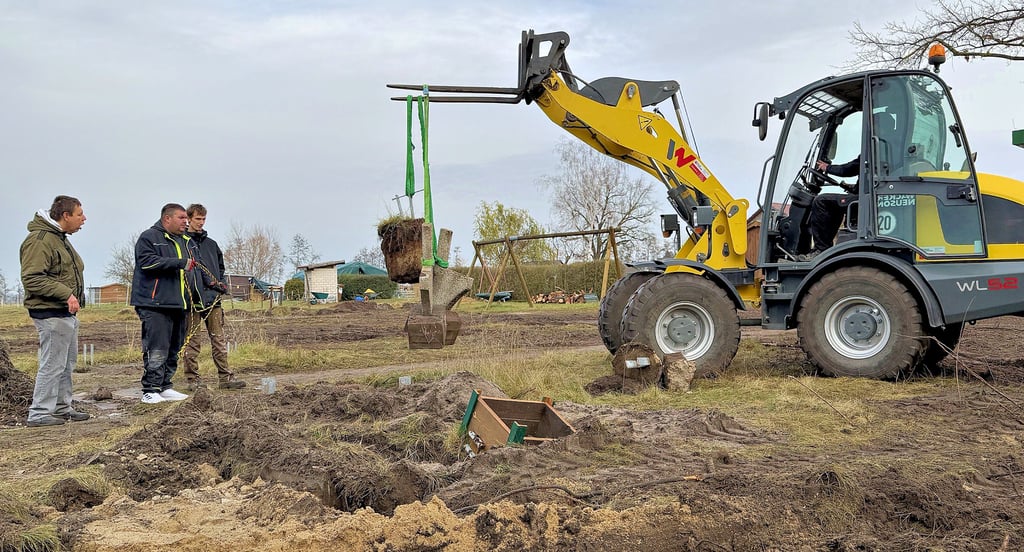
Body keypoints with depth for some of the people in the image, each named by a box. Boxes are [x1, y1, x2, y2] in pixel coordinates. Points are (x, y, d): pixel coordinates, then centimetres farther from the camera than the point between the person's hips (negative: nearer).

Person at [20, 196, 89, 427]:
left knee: (67, 363, 16)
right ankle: (40, 414, 0)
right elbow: (31, 278, -24)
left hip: (66, 312, 11)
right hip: (51, 314, -11)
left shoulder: (59, 238, 18)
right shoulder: (40, 239, -17)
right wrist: (66, 294, -27)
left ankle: (62, 408, 25)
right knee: (52, 364, -7)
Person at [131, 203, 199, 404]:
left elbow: (192, 269, 33)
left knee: (174, 349, 11)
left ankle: (165, 387, 19)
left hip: (178, 305, 8)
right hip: (155, 305, -8)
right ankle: (150, 390, -7)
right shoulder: (149, 237, -4)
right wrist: (179, 263, -21)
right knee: (157, 350, -11)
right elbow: (147, 261, -19)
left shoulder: (187, 242, 21)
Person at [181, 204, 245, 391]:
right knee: (192, 341, 2)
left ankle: (225, 377, 6)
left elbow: (220, 266, 26)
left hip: (213, 298, 5)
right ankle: (193, 379, 7)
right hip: (192, 298, -5)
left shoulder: (211, 244, 17)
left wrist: (220, 282, 8)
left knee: (219, 340, 4)